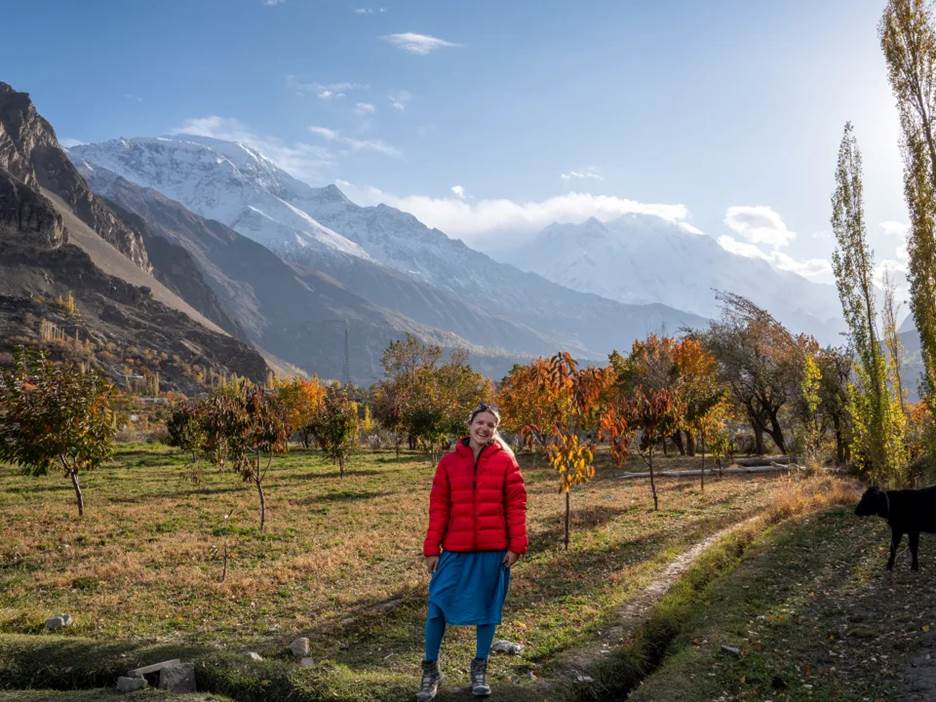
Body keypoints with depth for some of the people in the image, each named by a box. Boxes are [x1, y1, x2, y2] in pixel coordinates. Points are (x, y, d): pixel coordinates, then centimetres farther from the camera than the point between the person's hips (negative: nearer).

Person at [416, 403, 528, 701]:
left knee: (488, 606, 10)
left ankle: (480, 668, 27)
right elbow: (438, 507, 1)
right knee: (438, 605, 0)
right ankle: (430, 669, 18)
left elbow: (516, 503, -2)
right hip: (456, 549, 1)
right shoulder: (449, 461, 1)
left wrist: (516, 545, -7)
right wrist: (432, 548, -1)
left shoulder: (505, 460, -1)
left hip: (494, 549, 0)